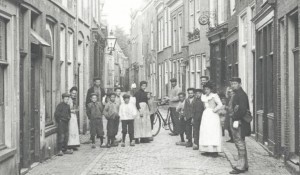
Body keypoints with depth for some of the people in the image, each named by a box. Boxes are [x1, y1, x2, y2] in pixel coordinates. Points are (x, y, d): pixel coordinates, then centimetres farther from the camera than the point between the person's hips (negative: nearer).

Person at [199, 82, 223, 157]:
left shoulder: (214, 96, -4)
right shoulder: (203, 97, 14)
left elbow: (220, 105, -12)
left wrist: (214, 110, -10)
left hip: (213, 115, -7)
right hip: (206, 115, 7)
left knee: (213, 132, -8)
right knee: (205, 133, 3)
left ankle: (215, 151, -8)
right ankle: (207, 150, 6)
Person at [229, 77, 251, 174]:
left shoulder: (241, 94, -14)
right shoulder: (237, 94, 18)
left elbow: (242, 109, -23)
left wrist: (236, 120, -22)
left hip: (239, 122, -11)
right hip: (236, 121, 11)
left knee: (240, 143, -7)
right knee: (240, 143, 15)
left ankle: (241, 167, -3)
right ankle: (244, 164, 23)